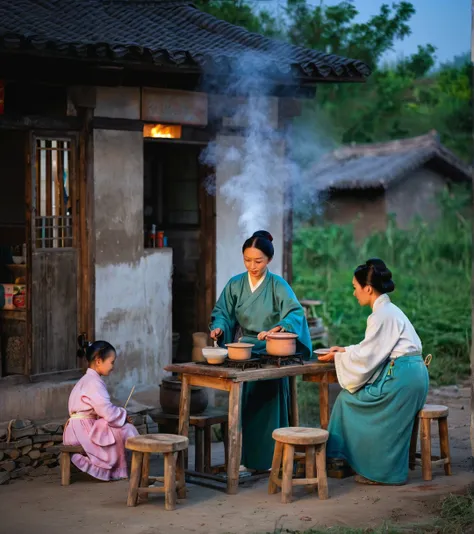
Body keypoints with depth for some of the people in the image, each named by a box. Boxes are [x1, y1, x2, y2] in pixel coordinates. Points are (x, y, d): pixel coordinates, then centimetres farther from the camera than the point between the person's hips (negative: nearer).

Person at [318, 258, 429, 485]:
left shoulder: (382, 316, -15)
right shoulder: (389, 310, 16)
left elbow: (366, 357, -13)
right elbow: (375, 349, 24)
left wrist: (338, 357, 1)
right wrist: (346, 350, 22)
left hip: (401, 378, -10)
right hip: (408, 375, 10)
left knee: (349, 399, 1)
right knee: (350, 396, 12)